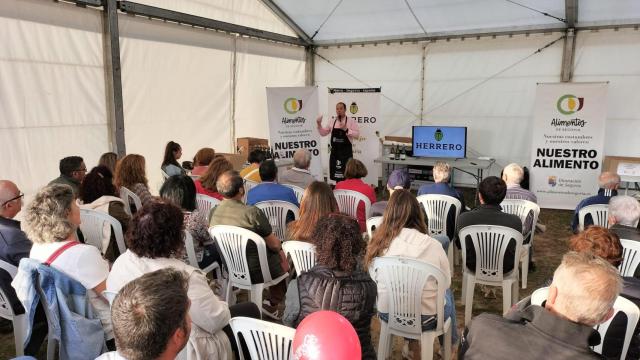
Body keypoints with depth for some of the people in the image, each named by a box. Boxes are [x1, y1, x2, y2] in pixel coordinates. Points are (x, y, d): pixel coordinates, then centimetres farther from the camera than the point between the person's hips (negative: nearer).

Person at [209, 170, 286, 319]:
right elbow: (274, 244, -16)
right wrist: (280, 247, 9)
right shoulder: (253, 212, -28)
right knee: (282, 255, 20)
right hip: (255, 272, -6)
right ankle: (272, 304, 22)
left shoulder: (214, 212, -10)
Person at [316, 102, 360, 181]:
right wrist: (319, 124, -3)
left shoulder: (351, 121, -2)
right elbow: (323, 133, 13)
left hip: (346, 152, -4)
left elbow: (357, 134, -10)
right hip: (334, 151, 4)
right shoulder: (332, 121, 9)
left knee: (346, 176, 0)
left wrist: (346, 129, -20)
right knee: (336, 176, 10)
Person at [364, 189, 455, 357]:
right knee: (446, 293, 31)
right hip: (424, 318, -2)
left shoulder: (378, 243, -11)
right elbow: (446, 282, -2)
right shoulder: (433, 245, -17)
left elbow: (373, 281, 3)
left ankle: (412, 339, 40)